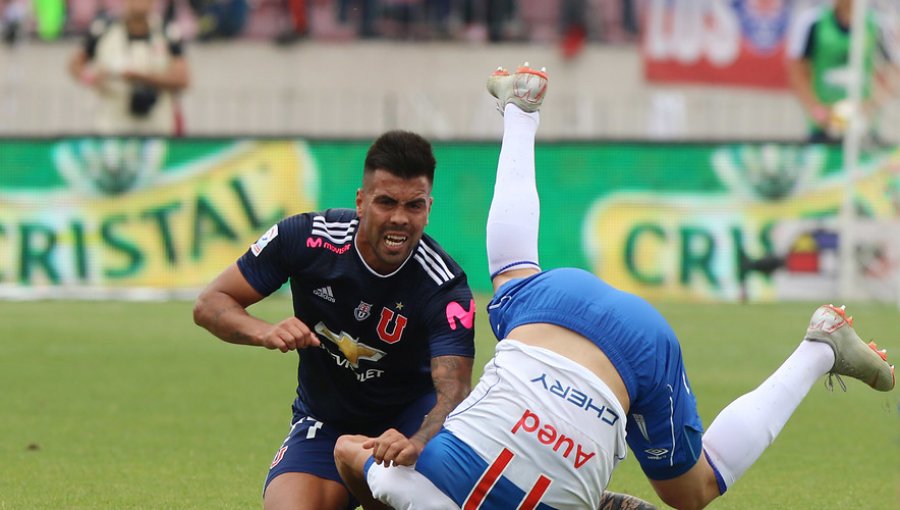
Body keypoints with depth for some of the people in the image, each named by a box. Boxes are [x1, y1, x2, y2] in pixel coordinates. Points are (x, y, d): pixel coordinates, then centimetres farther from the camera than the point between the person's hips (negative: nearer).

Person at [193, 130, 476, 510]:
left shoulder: (445, 288, -24)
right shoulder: (306, 238, -19)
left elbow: (453, 392, -35)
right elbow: (209, 305, -9)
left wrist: (416, 444, -59)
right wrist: (265, 332, -32)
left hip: (409, 419, -1)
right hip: (323, 422, 1)